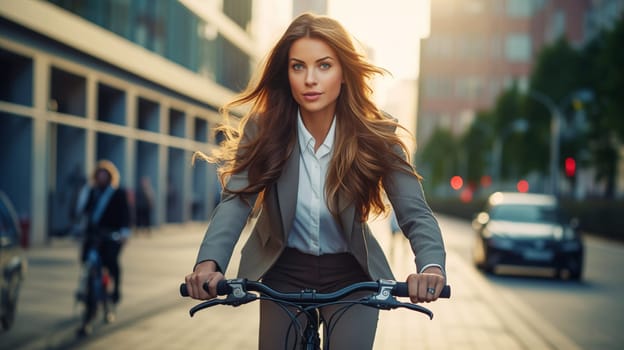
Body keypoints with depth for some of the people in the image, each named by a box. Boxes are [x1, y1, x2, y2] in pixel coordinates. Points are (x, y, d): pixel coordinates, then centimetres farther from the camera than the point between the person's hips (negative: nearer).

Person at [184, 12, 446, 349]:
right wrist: (209, 263, -45)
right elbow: (236, 200, -25)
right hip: (284, 274, 1)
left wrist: (431, 267, -43)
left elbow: (415, 213, -21)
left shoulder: (374, 135, -16)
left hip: (351, 276, -1)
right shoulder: (263, 130, -15)